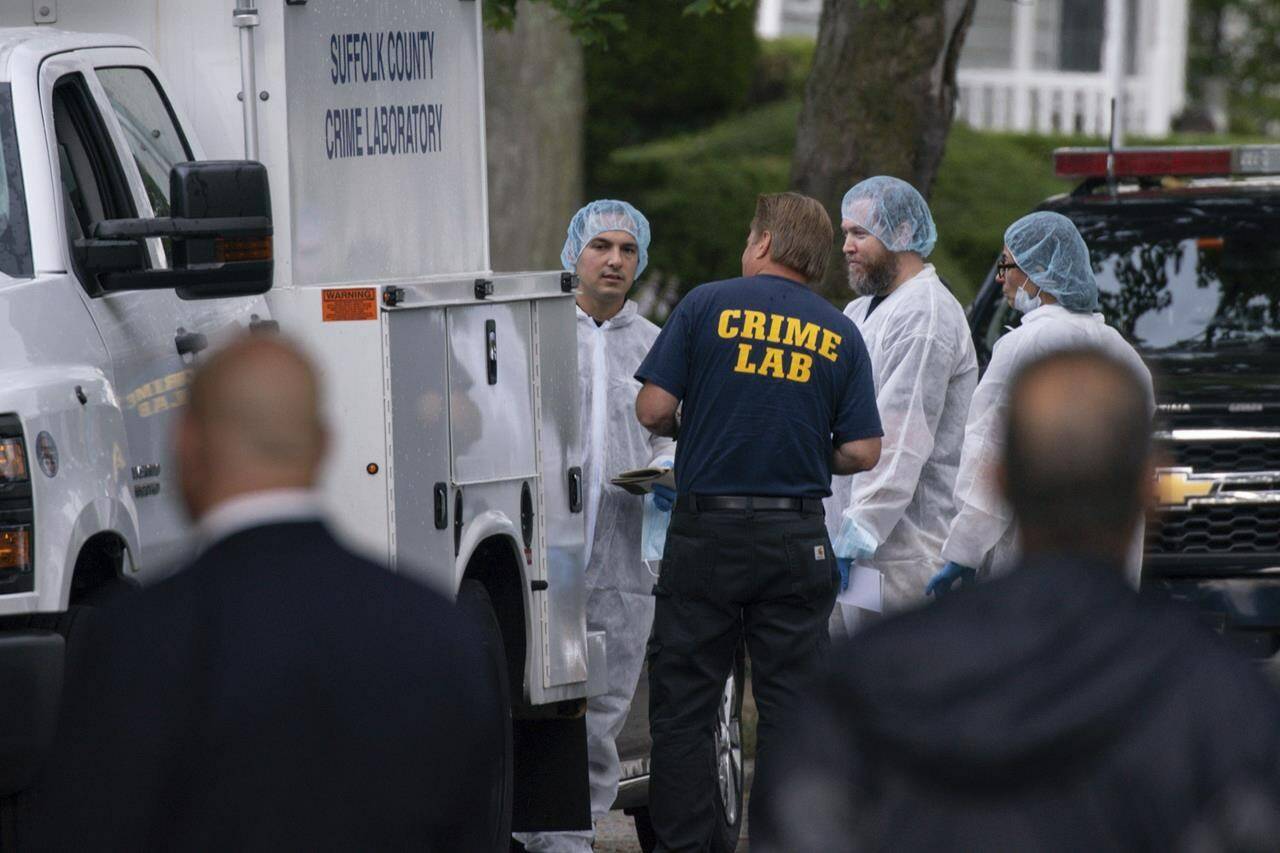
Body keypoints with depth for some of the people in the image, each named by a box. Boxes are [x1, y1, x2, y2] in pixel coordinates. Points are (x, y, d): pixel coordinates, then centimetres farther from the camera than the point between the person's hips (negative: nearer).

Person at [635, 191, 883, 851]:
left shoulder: (707, 306, -2)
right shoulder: (839, 336, 4)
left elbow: (653, 410, -7)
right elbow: (862, 452, 0)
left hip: (707, 531, -2)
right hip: (796, 542, 2)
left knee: (682, 703, 5)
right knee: (790, 708, 6)